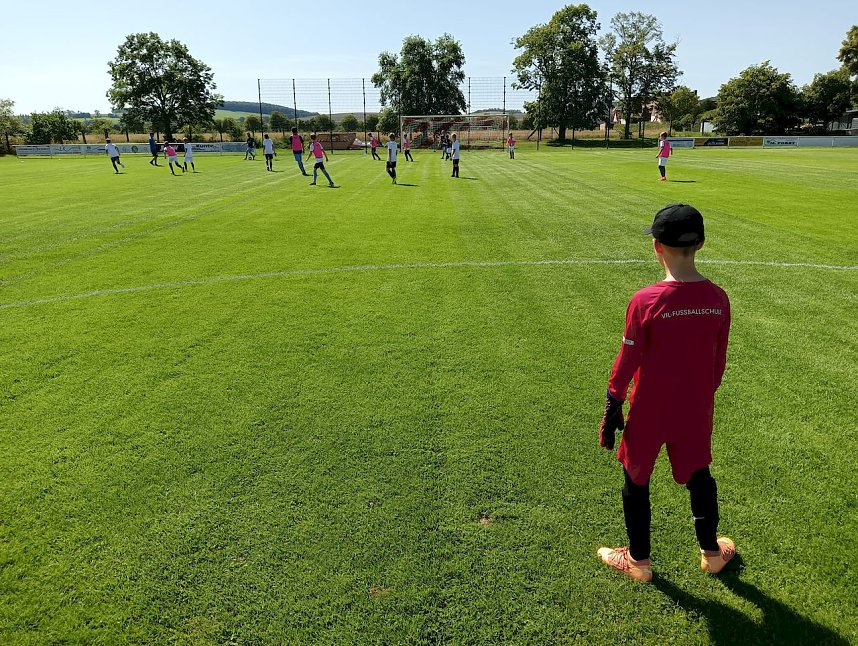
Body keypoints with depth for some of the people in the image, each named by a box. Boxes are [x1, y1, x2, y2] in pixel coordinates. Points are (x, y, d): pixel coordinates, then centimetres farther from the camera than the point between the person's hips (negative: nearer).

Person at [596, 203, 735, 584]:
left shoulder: (646, 301, -22)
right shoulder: (718, 299, -8)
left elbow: (626, 362, -15)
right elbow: (718, 362, 3)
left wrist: (612, 407, -3)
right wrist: (704, 396, 18)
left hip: (649, 413, -4)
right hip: (696, 411, 4)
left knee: (636, 482, 15)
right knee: (699, 477, 24)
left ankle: (639, 560, 31)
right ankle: (711, 552, 43)